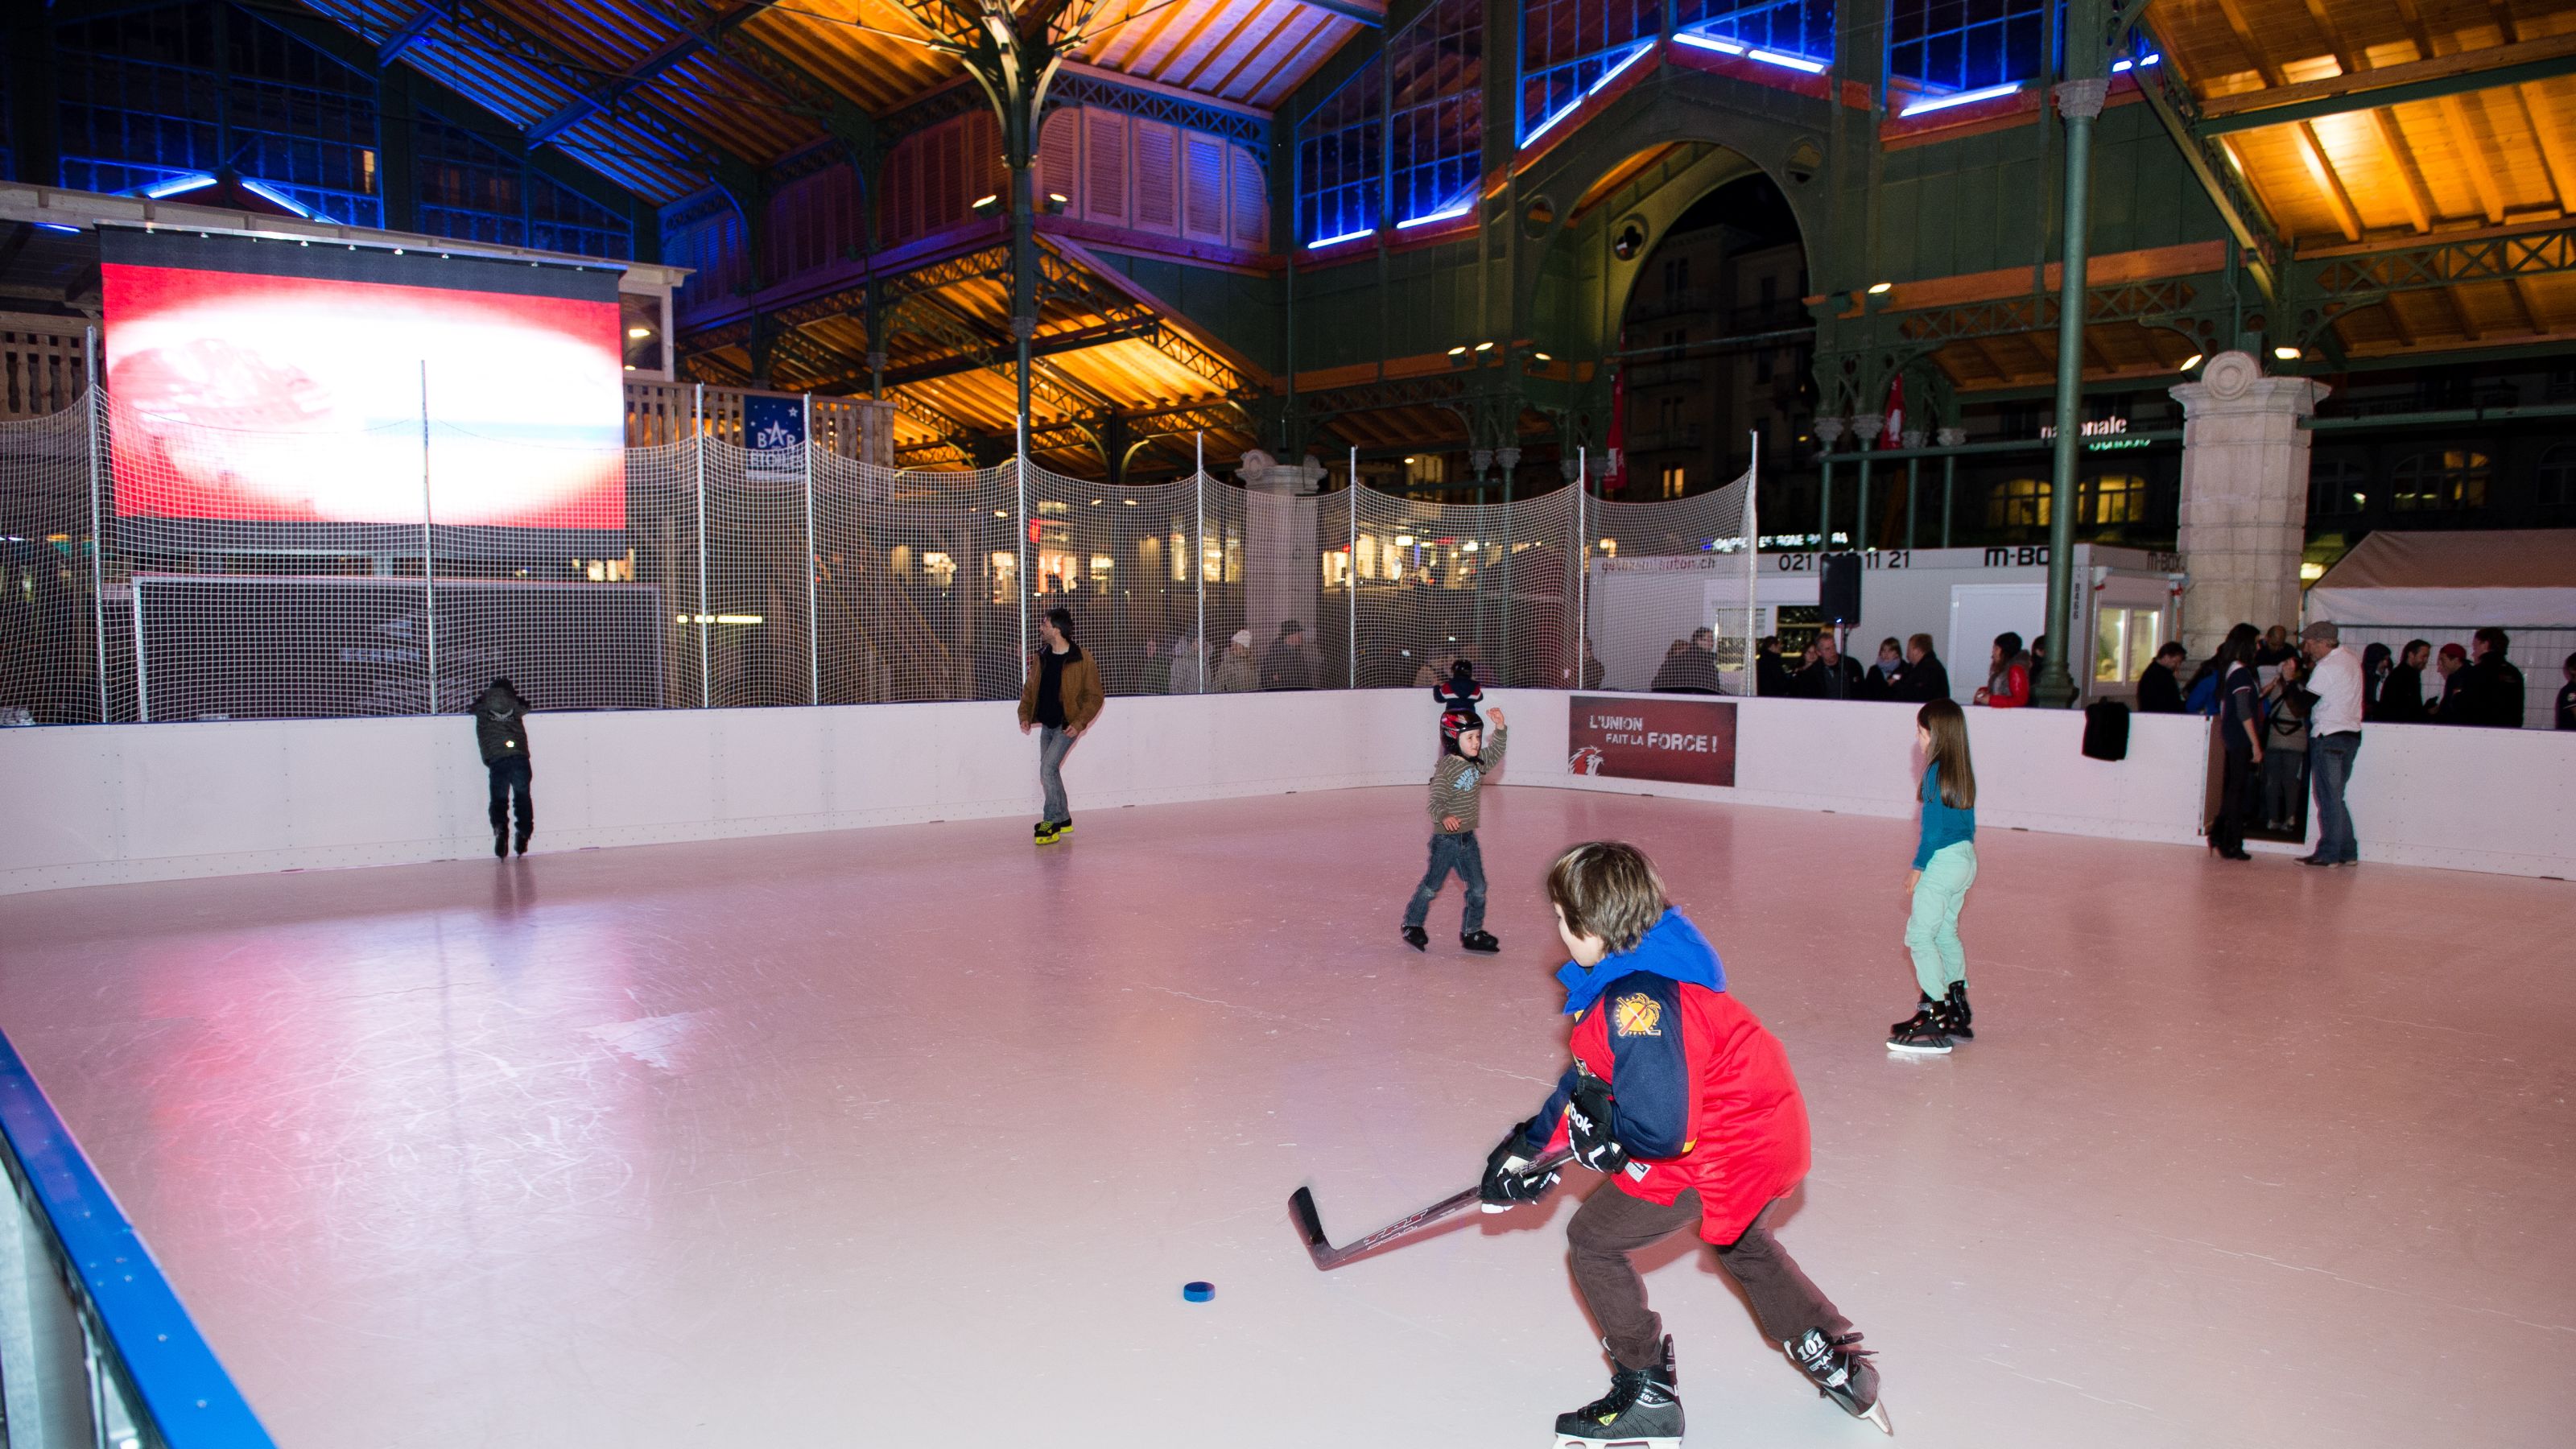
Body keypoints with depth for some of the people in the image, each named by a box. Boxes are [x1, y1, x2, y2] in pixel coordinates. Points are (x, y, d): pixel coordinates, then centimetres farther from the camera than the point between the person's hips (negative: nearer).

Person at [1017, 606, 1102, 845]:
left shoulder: (1081, 660, -15)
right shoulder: (1041, 657, 4)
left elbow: (1094, 697, -11)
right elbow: (1029, 688, 14)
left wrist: (1079, 723, -20)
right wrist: (1025, 715, 0)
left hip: (1067, 725, -7)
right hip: (1047, 724, 7)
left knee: (1048, 768, -16)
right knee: (1049, 772, 13)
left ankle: (1052, 822, -5)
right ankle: (1063, 819, 29)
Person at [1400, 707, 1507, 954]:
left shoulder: (1478, 762, 2)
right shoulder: (1445, 769, -20)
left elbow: (1495, 753, 18)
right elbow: (1436, 802, -25)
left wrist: (1499, 728, 2)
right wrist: (1444, 816, -46)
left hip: (1468, 838, 6)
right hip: (1446, 839, -6)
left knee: (1478, 887, 6)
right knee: (1432, 885, 8)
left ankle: (1472, 932, 19)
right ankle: (1412, 924, 29)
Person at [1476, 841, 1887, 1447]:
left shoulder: (1635, 1002, -31)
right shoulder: (1632, 965, 3)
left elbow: (1658, 1129, -33)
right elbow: (1590, 1079, 12)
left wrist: (1599, 1122, -13)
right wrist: (1531, 1145, 11)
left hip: (1719, 1157, -11)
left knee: (1593, 1240, 4)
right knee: (1741, 1242, 36)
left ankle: (1648, 1400, 16)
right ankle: (1839, 1362, 49)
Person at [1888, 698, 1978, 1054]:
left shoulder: (1936, 772, -16)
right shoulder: (1963, 770, 9)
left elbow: (1933, 827, -15)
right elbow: (1969, 822, 15)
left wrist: (1918, 867, -8)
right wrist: (1963, 855, 21)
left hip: (1943, 861, -9)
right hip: (1967, 858, 9)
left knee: (1920, 934, -4)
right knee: (1946, 932, 18)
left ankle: (1935, 1016, -7)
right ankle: (1957, 1013, 24)